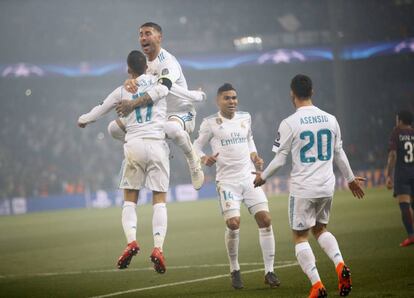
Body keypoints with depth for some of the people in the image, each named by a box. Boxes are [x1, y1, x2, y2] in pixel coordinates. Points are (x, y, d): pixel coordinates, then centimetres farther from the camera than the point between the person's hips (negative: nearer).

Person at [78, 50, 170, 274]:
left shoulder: (122, 91, 9)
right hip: (157, 144, 0)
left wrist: (83, 120, 40)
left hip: (134, 145, 0)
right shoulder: (161, 86, 8)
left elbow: (99, 110, 21)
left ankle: (131, 241, -13)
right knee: (159, 200, 1)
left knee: (130, 199, 9)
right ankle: (158, 247, -15)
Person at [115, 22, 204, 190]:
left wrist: (134, 104, -45)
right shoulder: (145, 62, 8)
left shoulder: (167, 62, -19)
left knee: (172, 129, -45)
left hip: (181, 114, -8)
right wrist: (129, 81, -31)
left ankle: (192, 158, -13)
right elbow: (136, 79, -4)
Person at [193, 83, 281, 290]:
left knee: (265, 219, -7)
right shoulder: (210, 123, -2)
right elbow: (197, 145, 7)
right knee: (233, 223, -18)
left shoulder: (245, 118, 10)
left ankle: (269, 271, 1)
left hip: (249, 178, 4)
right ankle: (234, 270, 5)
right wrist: (204, 159, -14)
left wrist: (254, 156, 10)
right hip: (227, 181, -4)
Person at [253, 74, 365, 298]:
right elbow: (339, 154, 14)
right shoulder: (330, 120, 4)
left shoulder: (289, 123, -10)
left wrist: (262, 177, 11)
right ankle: (340, 264, -2)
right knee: (320, 229, 23)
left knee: (300, 237, 6)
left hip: (302, 189, -5)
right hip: (327, 187, 5)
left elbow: (279, 160, -7)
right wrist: (350, 179, 29)